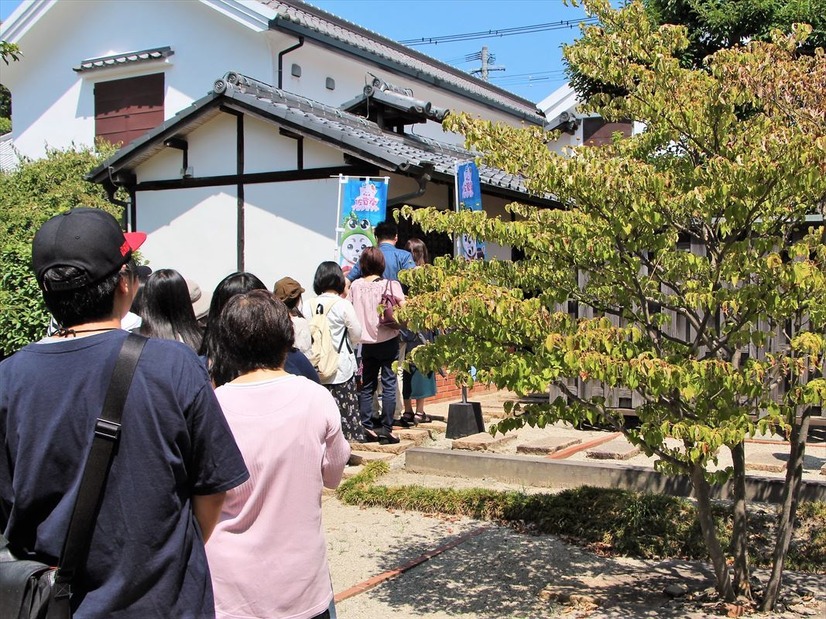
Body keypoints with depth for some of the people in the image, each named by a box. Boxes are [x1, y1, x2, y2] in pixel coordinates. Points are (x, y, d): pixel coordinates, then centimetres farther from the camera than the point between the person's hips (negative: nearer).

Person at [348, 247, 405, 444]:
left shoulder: (355, 285, 0)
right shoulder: (390, 285, -9)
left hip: (366, 342, 3)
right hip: (388, 341, -3)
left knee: (367, 386, 12)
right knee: (389, 385, 2)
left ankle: (365, 427, 11)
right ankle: (386, 428, 1)